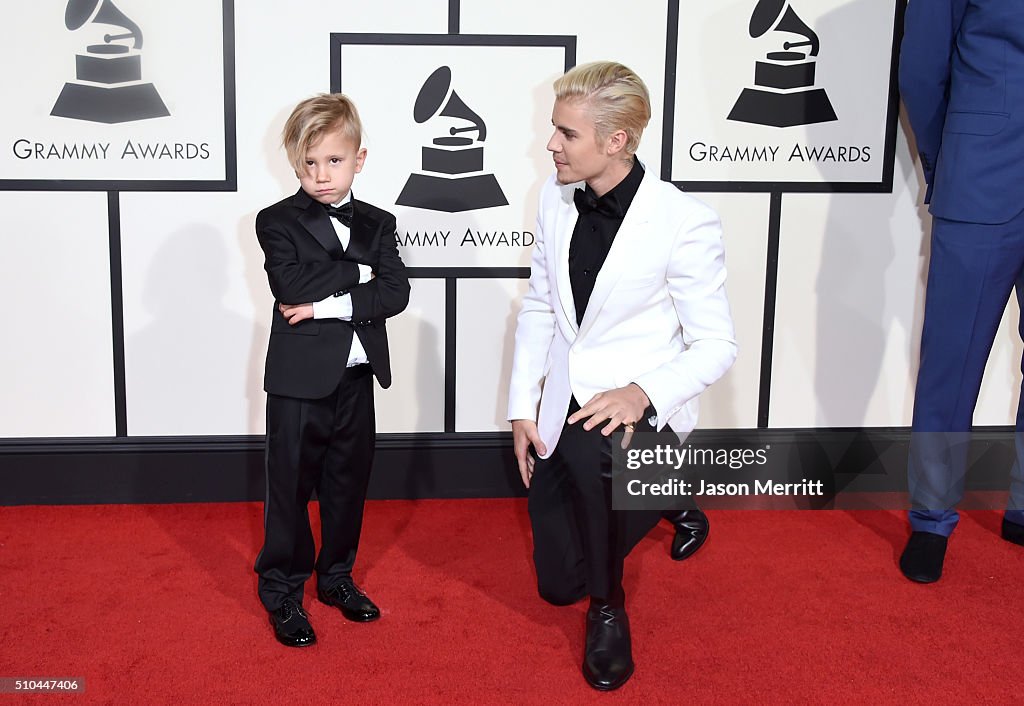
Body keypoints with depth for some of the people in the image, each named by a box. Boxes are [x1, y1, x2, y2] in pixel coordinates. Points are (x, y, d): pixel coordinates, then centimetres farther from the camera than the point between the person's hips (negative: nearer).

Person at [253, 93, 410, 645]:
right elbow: (291, 285, -22)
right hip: (298, 379, -4)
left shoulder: (377, 224, 5)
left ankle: (336, 576, 34)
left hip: (357, 378, 4)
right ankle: (282, 591, 22)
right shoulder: (277, 222, -4)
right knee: (290, 487, 6)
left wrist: (328, 304, -19)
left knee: (348, 484, 16)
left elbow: (395, 293, -9)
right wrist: (358, 269, -15)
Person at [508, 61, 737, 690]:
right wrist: (523, 407, 2)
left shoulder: (685, 222, -18)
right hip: (564, 408, 6)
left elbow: (717, 345, -13)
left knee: (589, 448, -42)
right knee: (558, 584, 12)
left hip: (641, 407, -5)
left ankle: (609, 607, -13)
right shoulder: (557, 198, -1)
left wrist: (642, 392, -31)